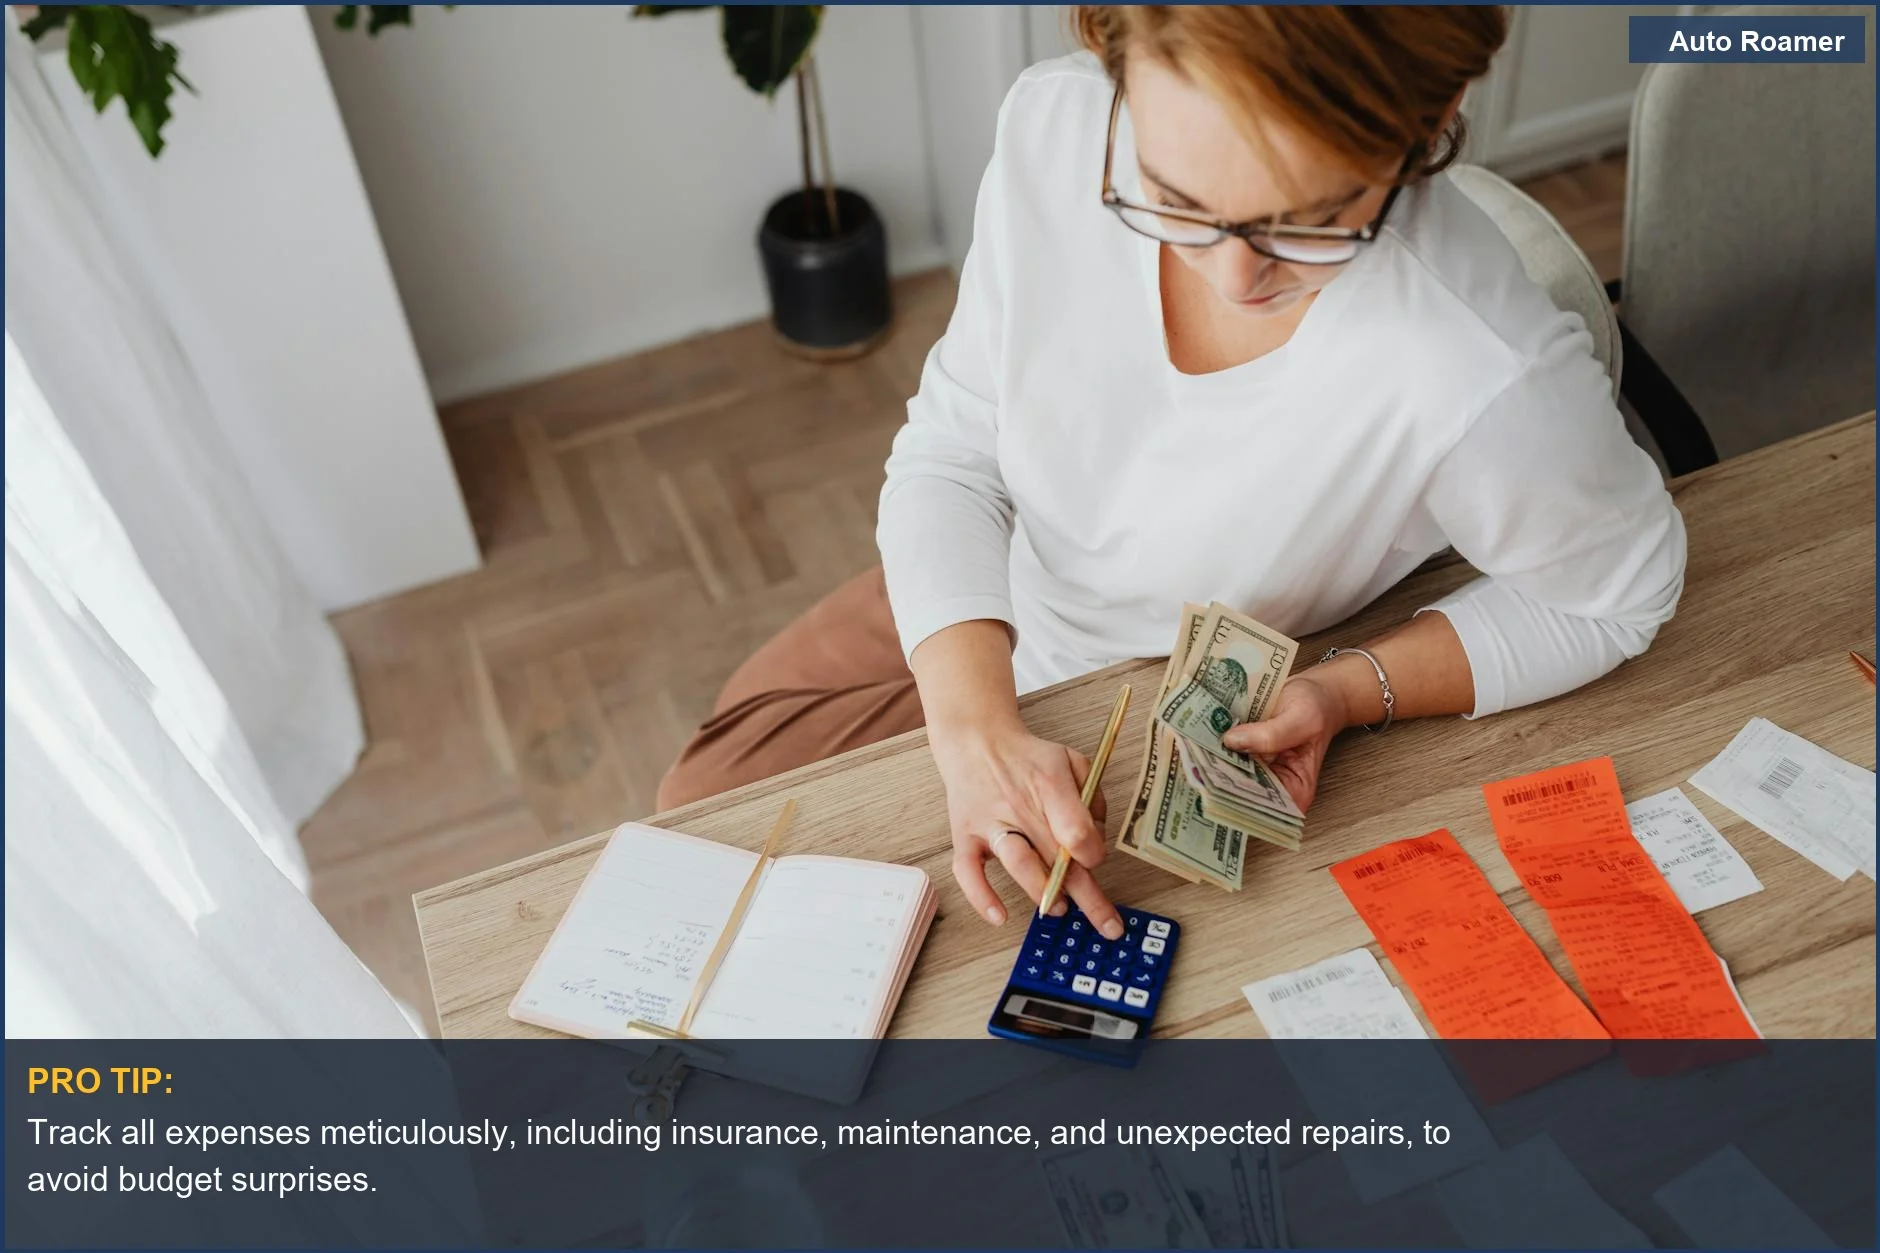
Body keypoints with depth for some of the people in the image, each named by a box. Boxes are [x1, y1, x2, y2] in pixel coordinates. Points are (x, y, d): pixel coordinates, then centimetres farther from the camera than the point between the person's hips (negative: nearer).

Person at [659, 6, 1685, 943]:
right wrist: (973, 722, -31)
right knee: (704, 801, 19)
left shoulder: (1487, 381, -38)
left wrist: (1348, 692, -28)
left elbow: (1617, 590, -16)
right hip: (974, 603, 4)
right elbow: (951, 451, -17)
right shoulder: (1054, 125, -27)